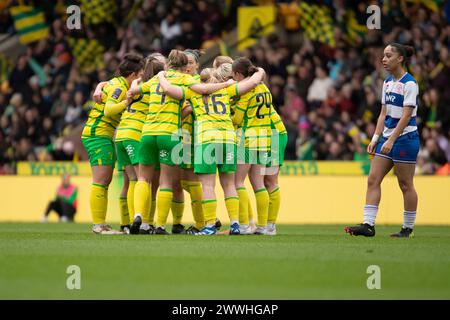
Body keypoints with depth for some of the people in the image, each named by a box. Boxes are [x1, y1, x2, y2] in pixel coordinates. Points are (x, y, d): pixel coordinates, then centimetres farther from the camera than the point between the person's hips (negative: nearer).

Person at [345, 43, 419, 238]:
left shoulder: (409, 83, -12)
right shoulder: (388, 82, 12)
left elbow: (406, 116, -18)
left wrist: (391, 140, -22)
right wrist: (376, 138, 7)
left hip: (405, 138, -8)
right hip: (387, 138, 8)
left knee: (405, 185, 0)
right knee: (373, 180, -1)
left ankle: (408, 229, 9)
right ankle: (368, 225, -4)